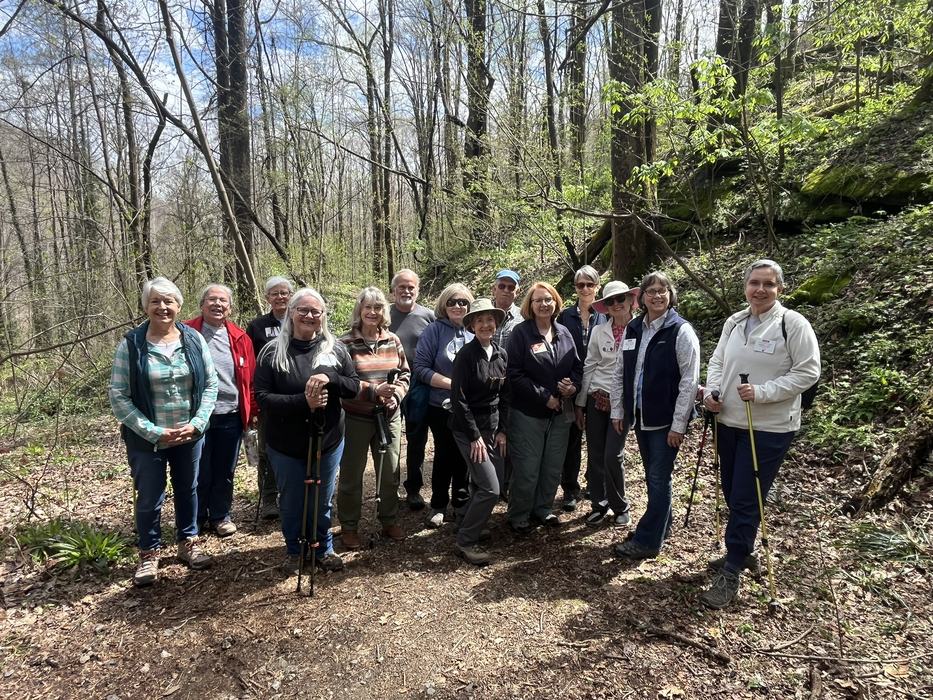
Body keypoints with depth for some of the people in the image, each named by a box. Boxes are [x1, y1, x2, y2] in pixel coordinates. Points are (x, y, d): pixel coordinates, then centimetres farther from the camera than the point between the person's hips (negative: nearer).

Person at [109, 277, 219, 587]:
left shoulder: (194, 339, -5)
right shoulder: (130, 344, -11)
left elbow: (210, 384, 0)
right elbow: (118, 397, -10)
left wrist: (197, 423, -11)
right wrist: (154, 432, -16)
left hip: (190, 436, 2)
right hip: (147, 440, -2)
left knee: (188, 490, 18)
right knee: (149, 499, 9)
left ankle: (188, 542, 37)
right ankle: (149, 554, 30)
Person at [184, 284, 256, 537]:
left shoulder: (240, 338, 5)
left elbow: (249, 377, 6)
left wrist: (252, 410, 5)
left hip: (231, 416, 3)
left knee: (225, 471, 14)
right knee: (199, 472, 10)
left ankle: (221, 516, 31)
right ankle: (197, 519, 29)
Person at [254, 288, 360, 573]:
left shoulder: (335, 348, -3)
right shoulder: (273, 351, -8)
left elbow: (355, 387, -2)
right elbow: (262, 396, -12)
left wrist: (330, 378, -23)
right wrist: (303, 401, -25)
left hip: (328, 440, 1)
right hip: (285, 444, -1)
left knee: (322, 501, 16)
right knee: (291, 501, 15)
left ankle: (323, 549, 38)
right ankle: (293, 550, 38)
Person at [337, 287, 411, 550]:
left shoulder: (393, 340, 5)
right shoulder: (345, 344, -9)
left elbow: (404, 373, 10)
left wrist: (395, 394, -9)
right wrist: (373, 391, -23)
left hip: (389, 416, 4)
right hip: (356, 418, -4)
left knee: (390, 472, 14)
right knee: (351, 475, 8)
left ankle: (389, 521, 33)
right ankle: (349, 527, 26)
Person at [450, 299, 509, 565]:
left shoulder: (501, 354, 5)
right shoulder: (466, 355, -14)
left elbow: (503, 396, 11)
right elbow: (459, 399, -15)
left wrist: (501, 431, 4)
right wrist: (475, 436, -15)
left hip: (493, 428, 7)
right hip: (469, 429, -6)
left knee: (482, 484, 12)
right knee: (490, 488, -10)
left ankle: (469, 526, 33)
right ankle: (466, 541, 5)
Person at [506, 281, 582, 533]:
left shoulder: (563, 333, 7)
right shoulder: (521, 333, -9)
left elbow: (577, 366, 12)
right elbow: (514, 374, -15)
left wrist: (573, 385, -10)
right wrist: (545, 397, -16)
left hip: (560, 412, 5)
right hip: (528, 413, -5)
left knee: (553, 467, 14)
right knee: (527, 469, 1)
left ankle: (543, 508, 34)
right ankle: (518, 515, 20)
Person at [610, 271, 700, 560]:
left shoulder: (681, 331, -10)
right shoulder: (632, 329, 7)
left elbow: (689, 381, -13)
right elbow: (620, 373, 11)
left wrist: (678, 425, -14)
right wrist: (617, 411, 9)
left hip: (666, 420, -6)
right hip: (639, 417, 6)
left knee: (659, 478, 1)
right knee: (652, 476, 17)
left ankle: (647, 541, 10)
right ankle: (662, 524, 34)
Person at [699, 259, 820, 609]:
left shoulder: (793, 323, -11)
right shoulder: (734, 322, 6)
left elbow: (807, 372, -13)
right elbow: (717, 361, 14)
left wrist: (761, 392, -22)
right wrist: (711, 391, -5)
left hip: (769, 429, -6)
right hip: (729, 422, 6)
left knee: (745, 500, -2)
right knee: (732, 494, 17)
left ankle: (730, 574, 11)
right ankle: (743, 552, 39)